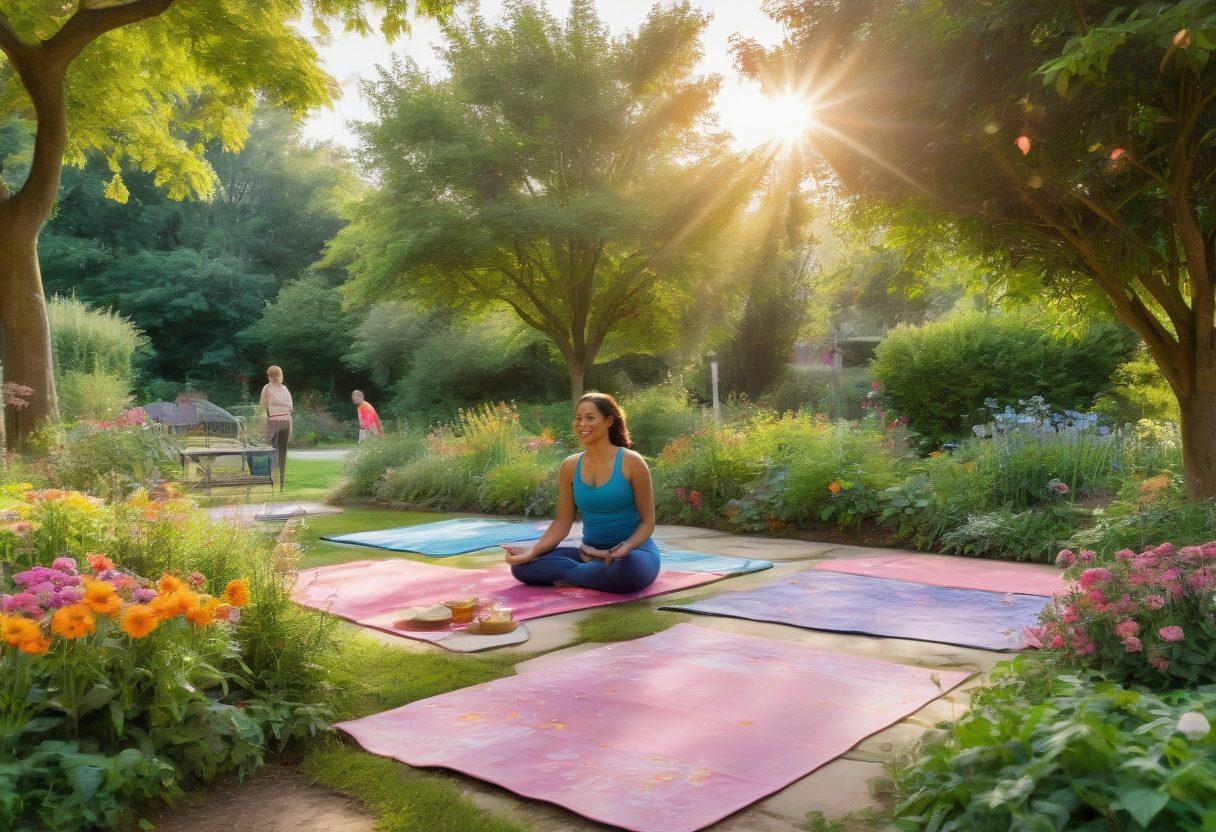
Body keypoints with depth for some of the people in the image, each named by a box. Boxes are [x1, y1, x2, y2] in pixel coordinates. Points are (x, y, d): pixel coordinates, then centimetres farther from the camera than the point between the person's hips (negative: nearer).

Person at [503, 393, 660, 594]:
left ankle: (569, 576, -15)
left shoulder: (631, 462, -10)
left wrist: (625, 548, -25)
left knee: (629, 569, -41)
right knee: (522, 566, -14)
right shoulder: (570, 467, 2)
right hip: (589, 552, 4)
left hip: (634, 550, -4)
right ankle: (597, 570, -13)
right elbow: (562, 522, 4)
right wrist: (534, 550, -12)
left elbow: (647, 522, -6)